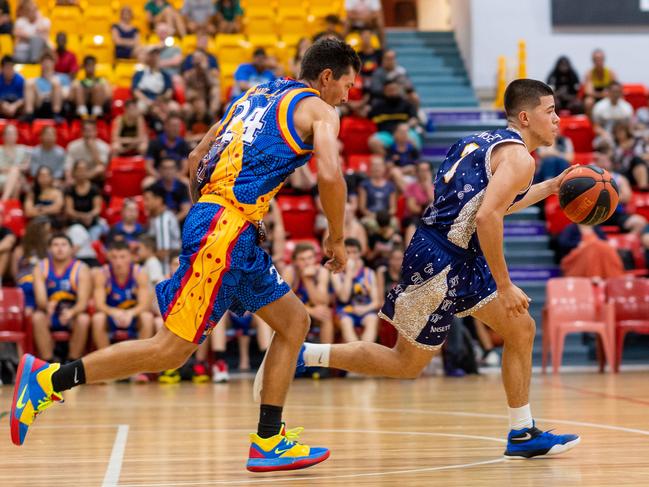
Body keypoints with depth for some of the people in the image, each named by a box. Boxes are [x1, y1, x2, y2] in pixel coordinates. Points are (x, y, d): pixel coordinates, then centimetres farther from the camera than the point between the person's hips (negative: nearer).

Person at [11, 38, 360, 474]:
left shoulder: (260, 96, 24)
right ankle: (49, 379, -6)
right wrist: (336, 239, -4)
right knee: (172, 350, -9)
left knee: (294, 321, 14)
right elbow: (330, 175, -17)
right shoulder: (320, 110, 1)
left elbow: (197, 160, 24)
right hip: (225, 229, -10)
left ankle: (269, 442, 10)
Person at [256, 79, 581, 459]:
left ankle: (523, 434, 17)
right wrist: (504, 286, -20)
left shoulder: (486, 142, 17)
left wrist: (549, 189, 30)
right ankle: (297, 355, 3)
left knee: (521, 329, 11)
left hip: (460, 260, 10)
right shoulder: (519, 157, -12)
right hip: (442, 261, -10)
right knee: (408, 363, -1)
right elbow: (486, 218, -25)